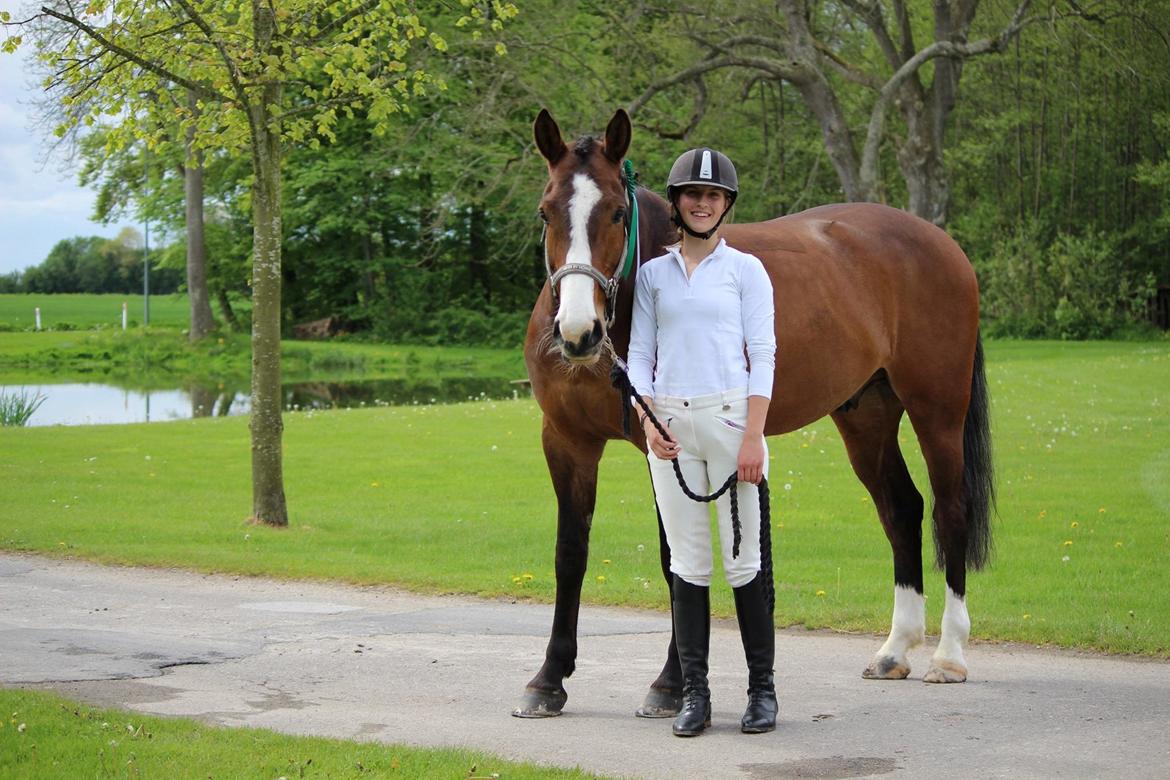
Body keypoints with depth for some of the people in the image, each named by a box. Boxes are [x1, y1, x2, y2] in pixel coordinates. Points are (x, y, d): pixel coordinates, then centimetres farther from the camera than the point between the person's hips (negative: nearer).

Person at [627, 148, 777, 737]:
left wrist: (753, 437, -11)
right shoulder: (652, 273, 11)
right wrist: (648, 422, -6)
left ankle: (761, 688, 8)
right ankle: (693, 692, 10)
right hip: (671, 426, 3)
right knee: (687, 561, 5)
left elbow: (763, 355, -2)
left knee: (743, 559, -1)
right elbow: (639, 354, 10)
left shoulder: (745, 269, 3)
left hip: (729, 416, -2)